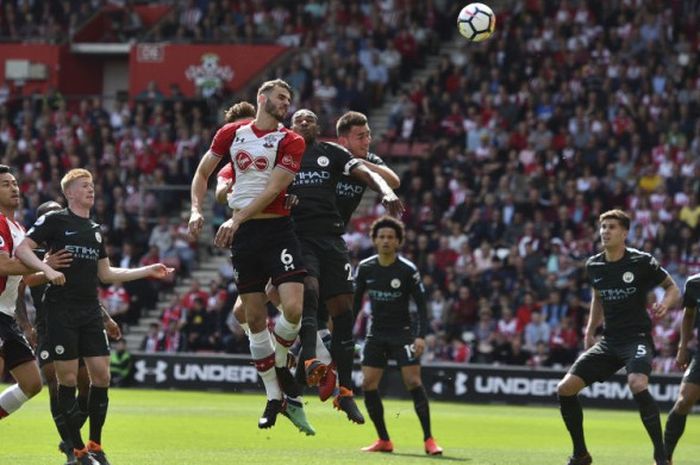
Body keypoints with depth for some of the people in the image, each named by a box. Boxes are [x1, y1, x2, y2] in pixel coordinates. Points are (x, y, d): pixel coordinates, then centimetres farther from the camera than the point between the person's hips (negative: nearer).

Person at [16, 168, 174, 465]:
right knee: (68, 379, -4)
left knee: (101, 376, 0)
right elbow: (22, 249, -8)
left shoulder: (95, 229, 18)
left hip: (90, 311, 6)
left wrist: (149, 271, 21)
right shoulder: (55, 221, -1)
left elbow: (105, 274, 22)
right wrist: (47, 269, -24)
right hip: (61, 310, -6)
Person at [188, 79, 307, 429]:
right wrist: (196, 209, 1)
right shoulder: (232, 133, 8)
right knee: (255, 318, 3)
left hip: (277, 229, -2)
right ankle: (273, 397, 13)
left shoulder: (290, 142, -1)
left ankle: (280, 364, 11)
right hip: (242, 234, 2)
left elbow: (273, 189, -10)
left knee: (293, 307, -19)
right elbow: (203, 171, 16)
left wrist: (237, 219, -17)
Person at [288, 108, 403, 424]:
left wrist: (386, 192, -18)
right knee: (308, 290, -29)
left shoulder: (332, 153, 15)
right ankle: (309, 361, -45)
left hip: (331, 238, 2)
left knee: (342, 310, -1)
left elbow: (365, 173, 2)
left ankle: (345, 391, 6)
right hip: (297, 236, -2)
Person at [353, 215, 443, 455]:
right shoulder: (365, 268, 0)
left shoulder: (408, 270, -11)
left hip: (403, 332, -4)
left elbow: (421, 305, -10)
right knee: (368, 384, -5)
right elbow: (356, 302, 9)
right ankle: (383, 440, 7)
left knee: (413, 382, -15)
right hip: (376, 334, 4)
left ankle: (429, 439, -9)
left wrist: (421, 336, -21)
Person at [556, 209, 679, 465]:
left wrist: (665, 303, -19)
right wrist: (590, 331, 19)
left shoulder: (641, 261, -9)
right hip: (609, 341, 6)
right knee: (565, 388, -4)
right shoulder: (593, 265, 6)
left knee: (637, 384, -35)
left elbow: (672, 288, 2)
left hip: (638, 337, -6)